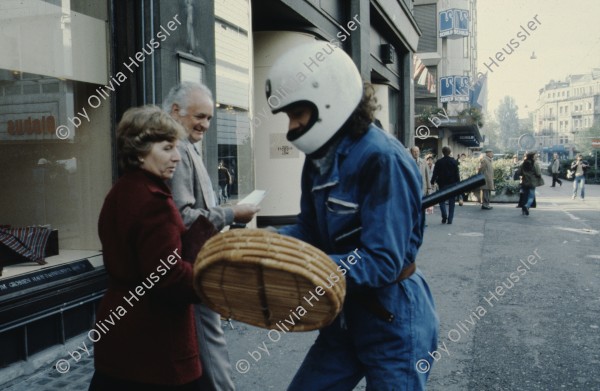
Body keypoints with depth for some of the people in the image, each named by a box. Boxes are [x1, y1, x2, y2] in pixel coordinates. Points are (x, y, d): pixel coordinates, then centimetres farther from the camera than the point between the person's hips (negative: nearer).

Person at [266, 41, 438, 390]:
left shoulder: (383, 159, -24)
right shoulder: (320, 158, 3)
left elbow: (382, 262, -27)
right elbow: (311, 231, 7)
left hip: (394, 322, -8)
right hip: (346, 315, 8)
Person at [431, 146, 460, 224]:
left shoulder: (439, 162, -4)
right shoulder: (454, 161, -2)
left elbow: (435, 173, -3)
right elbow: (457, 174, -2)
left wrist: (432, 182, 7)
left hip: (442, 184, -1)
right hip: (452, 184, 1)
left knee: (442, 200, 8)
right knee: (451, 202, 7)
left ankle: (444, 216, -12)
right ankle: (450, 219, 4)